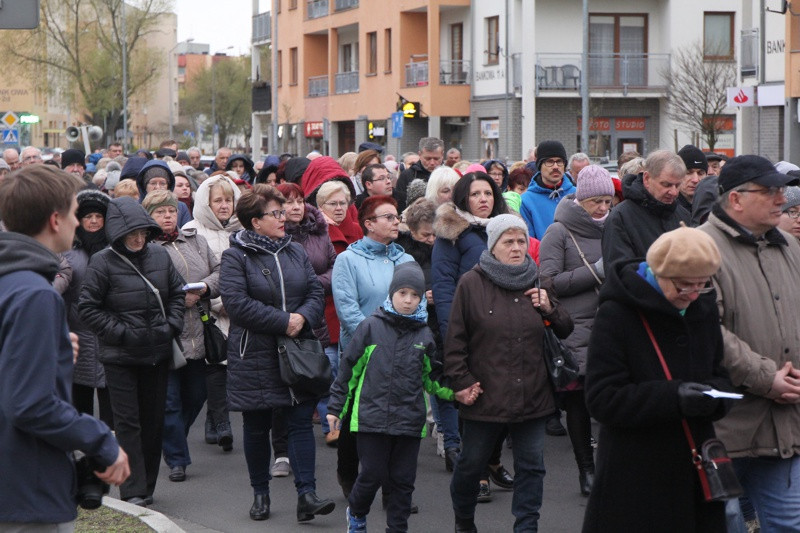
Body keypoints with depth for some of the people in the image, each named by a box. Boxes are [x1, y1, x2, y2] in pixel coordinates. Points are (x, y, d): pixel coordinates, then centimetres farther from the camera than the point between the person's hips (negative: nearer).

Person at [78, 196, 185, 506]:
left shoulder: (159, 256, 3)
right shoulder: (103, 263, -10)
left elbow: (177, 292, 16)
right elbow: (87, 307, -8)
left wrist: (173, 325, 3)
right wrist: (120, 332, -12)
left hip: (157, 352, 5)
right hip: (121, 356, -4)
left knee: (154, 419, 10)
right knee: (128, 422, -5)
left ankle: (147, 488, 21)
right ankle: (133, 492, -2)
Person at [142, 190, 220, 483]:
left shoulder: (194, 240, 13)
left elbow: (219, 271, 12)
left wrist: (205, 287, -7)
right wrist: (178, 299, -19)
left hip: (197, 335, 6)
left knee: (196, 394, 14)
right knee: (170, 399, -1)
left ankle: (173, 441, 35)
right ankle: (177, 459, 7)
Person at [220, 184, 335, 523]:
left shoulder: (295, 252, 11)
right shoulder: (236, 257, -6)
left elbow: (316, 292, 8)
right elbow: (237, 303, -18)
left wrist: (303, 318, -14)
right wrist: (283, 321, -17)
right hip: (254, 357, -4)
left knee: (301, 422, -4)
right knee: (257, 428, 7)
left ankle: (306, 495, -6)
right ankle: (260, 494, 21)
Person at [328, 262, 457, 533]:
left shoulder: (425, 335, 7)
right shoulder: (371, 327, -1)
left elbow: (432, 378, 18)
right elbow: (349, 368, 4)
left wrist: (455, 394, 0)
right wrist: (336, 407, 5)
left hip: (409, 421, 3)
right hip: (371, 417, -2)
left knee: (403, 480, 6)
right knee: (373, 475, 1)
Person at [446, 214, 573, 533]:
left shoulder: (539, 283, 8)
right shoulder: (472, 283, -4)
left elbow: (565, 331, 16)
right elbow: (455, 339, -2)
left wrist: (550, 309, -3)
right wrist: (461, 382, -7)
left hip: (532, 395, 3)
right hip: (485, 395, -3)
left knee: (531, 467, 5)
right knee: (471, 465, 11)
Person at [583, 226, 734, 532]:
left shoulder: (704, 308, 7)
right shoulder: (617, 314, -12)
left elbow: (720, 375, 16)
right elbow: (602, 399, -15)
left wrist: (716, 394, -9)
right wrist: (673, 397, -26)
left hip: (696, 468, 6)